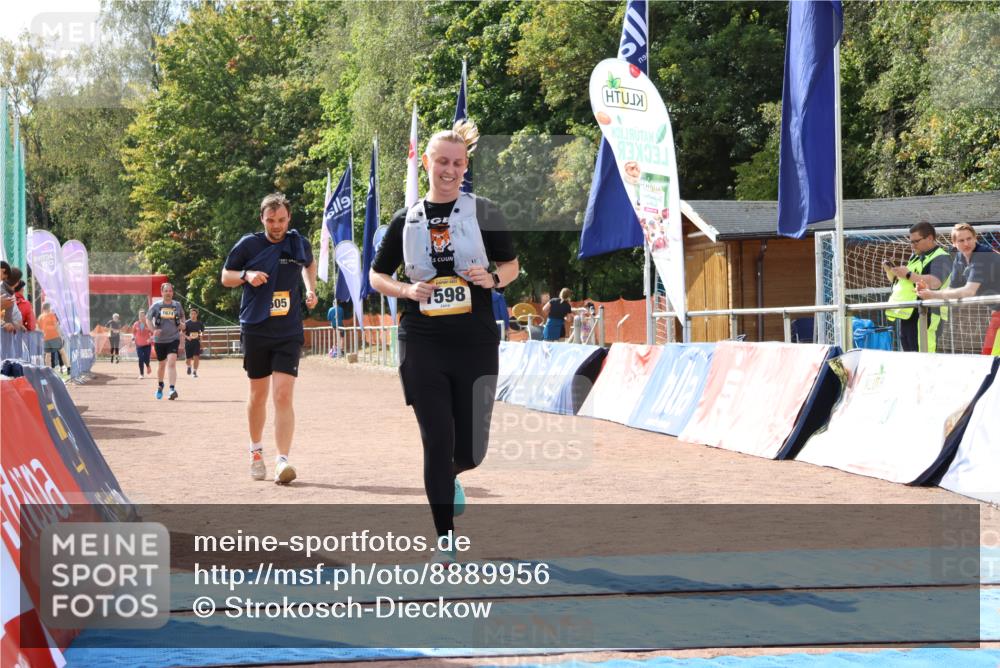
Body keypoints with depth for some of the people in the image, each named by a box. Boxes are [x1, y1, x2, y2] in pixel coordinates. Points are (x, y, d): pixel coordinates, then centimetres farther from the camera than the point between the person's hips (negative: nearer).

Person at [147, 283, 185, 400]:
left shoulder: (177, 305, 2)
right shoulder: (156, 305, -2)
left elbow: (182, 316, 21)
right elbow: (148, 318, 5)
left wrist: (182, 324, -1)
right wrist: (153, 330, -12)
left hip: (173, 338, -1)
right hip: (159, 340, 1)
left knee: (171, 363, -19)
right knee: (161, 365, 15)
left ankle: (172, 389, -27)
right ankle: (160, 385, 42)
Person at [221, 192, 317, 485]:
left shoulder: (300, 244, 3)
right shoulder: (248, 245, -3)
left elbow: (309, 264, 26)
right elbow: (225, 277, 7)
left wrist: (311, 289, 10)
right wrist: (246, 275, -13)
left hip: (289, 333, 0)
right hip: (256, 331, 0)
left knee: (283, 395, -13)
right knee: (258, 395, 12)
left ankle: (282, 461, -18)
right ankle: (256, 452, 33)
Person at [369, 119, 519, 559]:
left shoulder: (484, 213, 3)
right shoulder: (406, 220, 6)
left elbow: (511, 265, 12)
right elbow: (376, 276, 14)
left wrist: (493, 278, -11)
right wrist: (407, 290, -6)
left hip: (476, 344, 0)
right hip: (422, 345, 0)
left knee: (471, 448, 3)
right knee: (438, 440, -5)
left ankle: (450, 478, 40)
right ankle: (445, 538, 7)